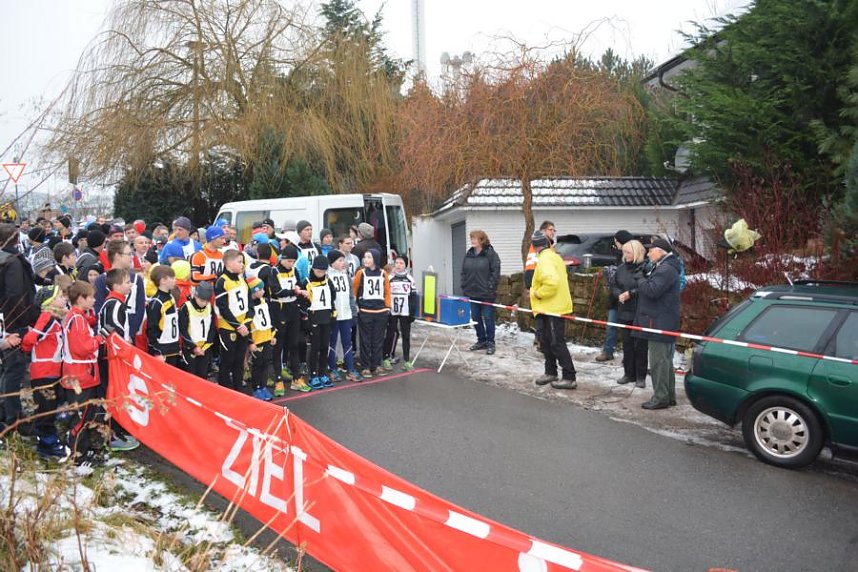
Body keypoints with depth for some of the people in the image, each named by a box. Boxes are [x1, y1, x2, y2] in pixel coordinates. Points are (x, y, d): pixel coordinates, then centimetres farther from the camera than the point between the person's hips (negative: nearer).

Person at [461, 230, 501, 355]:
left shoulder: (490, 254, -8)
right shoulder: (469, 254, 9)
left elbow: (496, 272, -11)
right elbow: (464, 272, 14)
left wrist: (490, 287, -15)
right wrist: (464, 287, 6)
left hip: (486, 293, -6)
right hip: (472, 292, 6)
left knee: (488, 318, 0)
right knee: (475, 317, 11)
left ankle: (490, 343, 10)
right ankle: (481, 341, 24)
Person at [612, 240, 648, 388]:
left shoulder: (645, 268, -12)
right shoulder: (621, 268, 8)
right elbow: (613, 286, 11)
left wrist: (630, 294, -19)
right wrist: (619, 295, -8)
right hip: (625, 312, 6)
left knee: (640, 345, 2)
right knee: (627, 344, 11)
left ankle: (641, 376, 11)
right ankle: (629, 374, 22)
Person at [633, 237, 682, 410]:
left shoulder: (666, 269, -17)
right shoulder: (662, 267, 18)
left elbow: (652, 290, -25)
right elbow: (651, 289, 20)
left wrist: (641, 280, -9)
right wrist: (644, 280, 4)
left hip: (659, 323, -11)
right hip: (662, 322, 11)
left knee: (659, 361, -6)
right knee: (665, 360, 17)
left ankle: (660, 398, -1)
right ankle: (669, 396, 25)